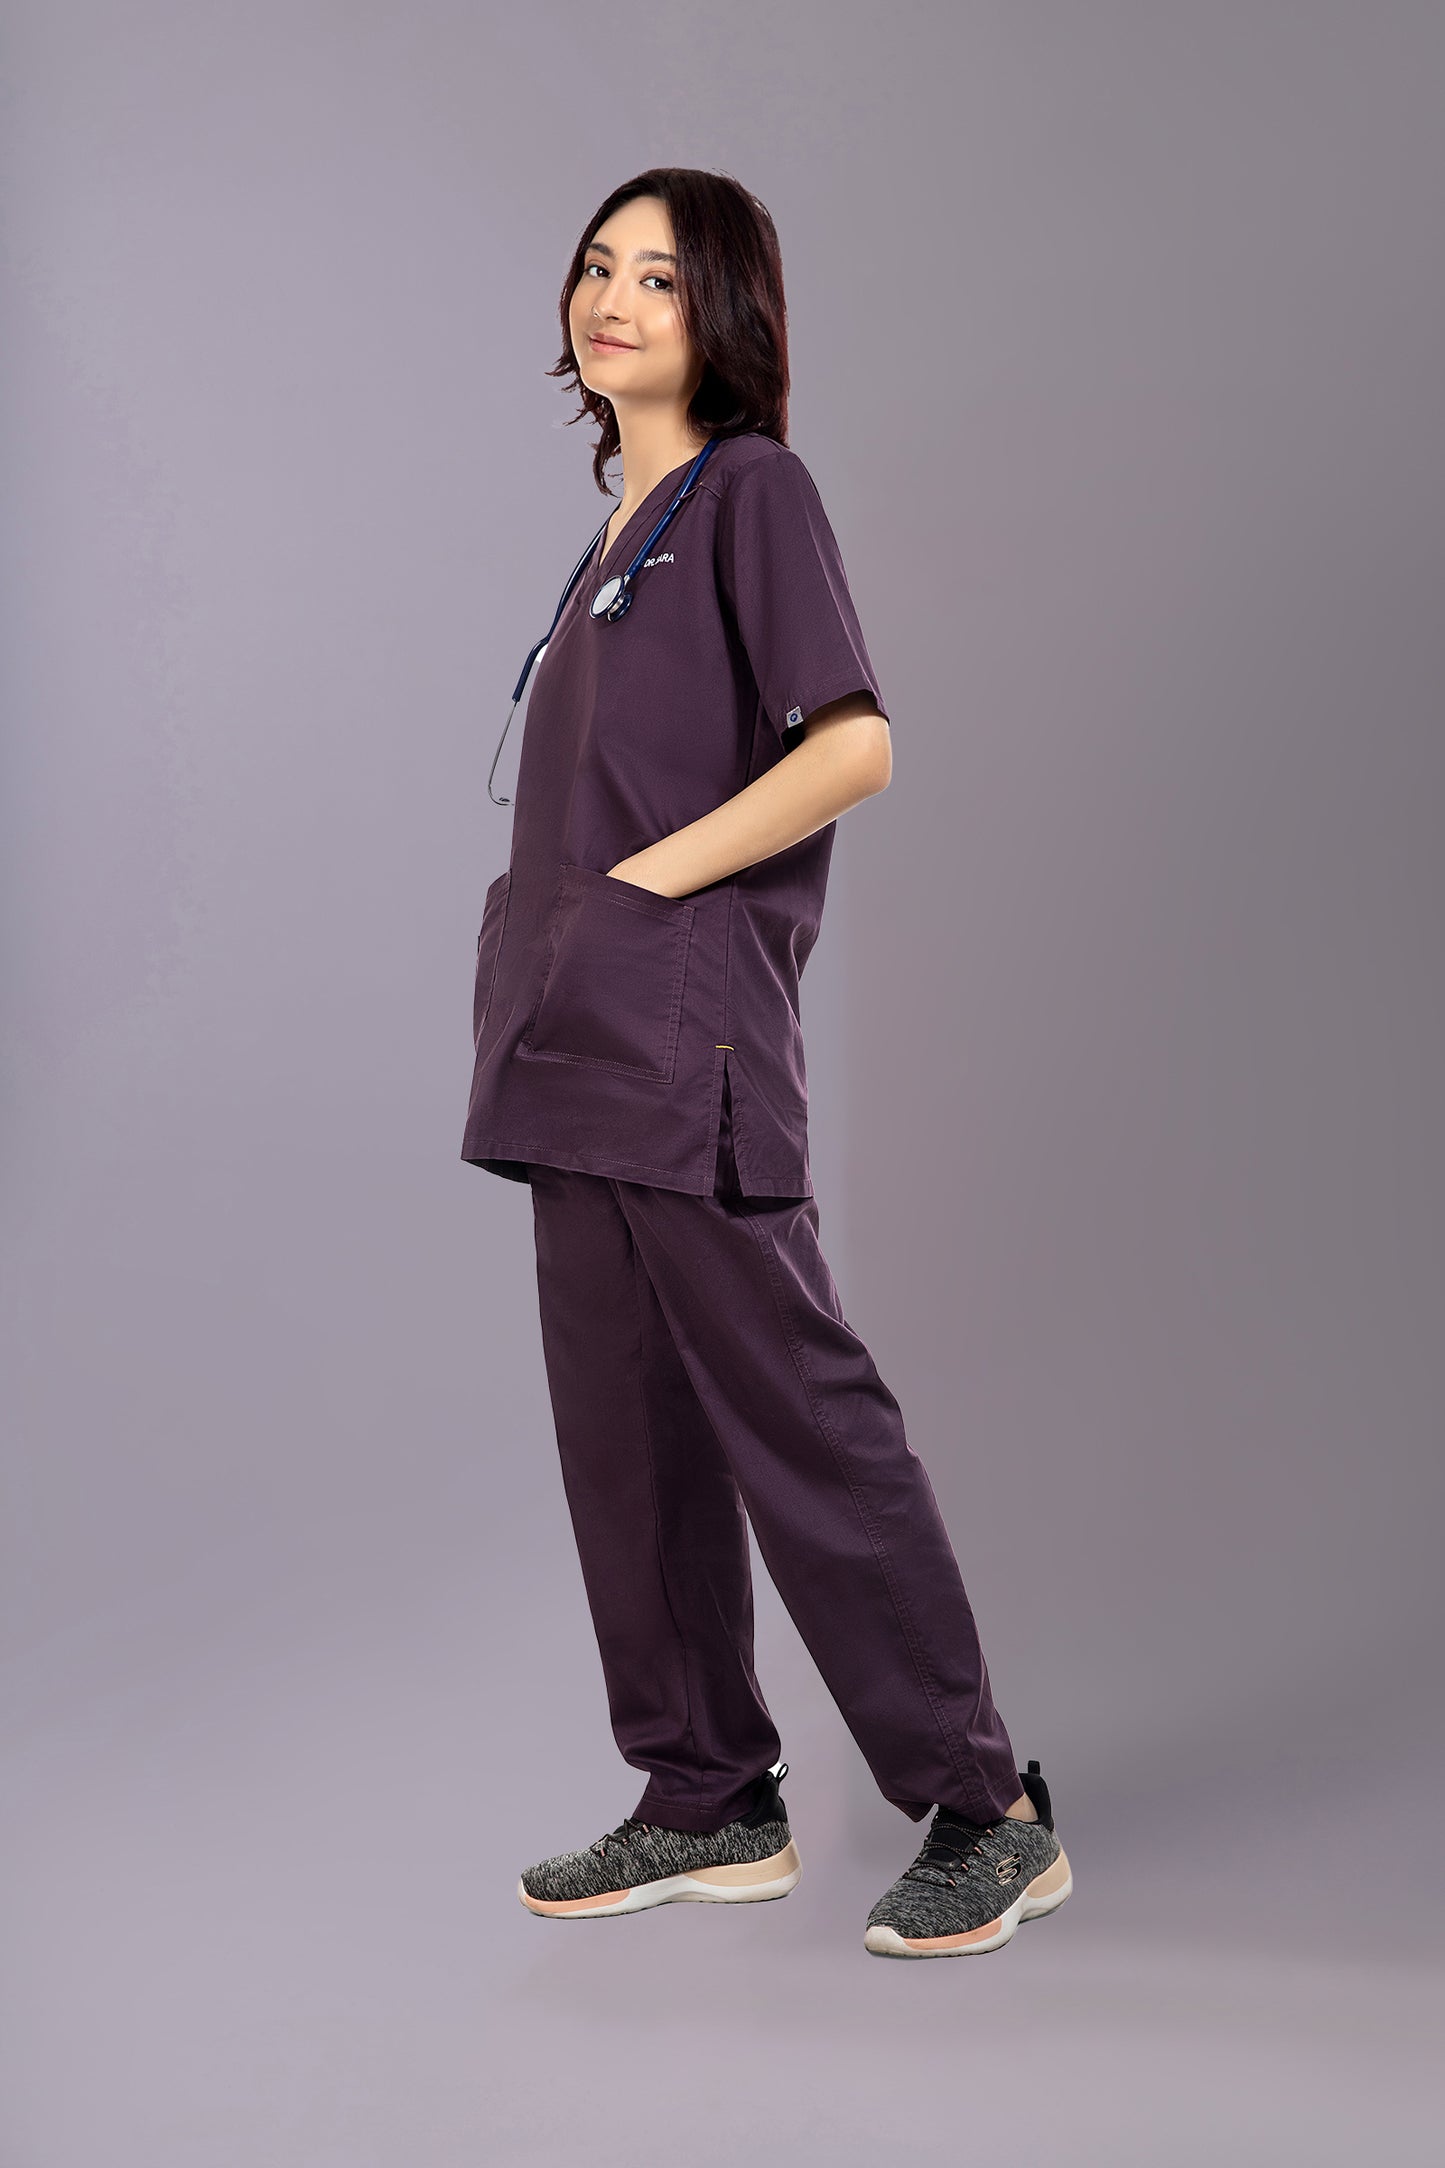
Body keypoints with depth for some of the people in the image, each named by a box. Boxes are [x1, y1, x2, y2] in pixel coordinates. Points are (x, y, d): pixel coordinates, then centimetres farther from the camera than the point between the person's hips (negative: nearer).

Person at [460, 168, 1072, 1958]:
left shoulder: (754, 487, -6)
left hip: (687, 1035, -9)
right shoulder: (626, 525, 19)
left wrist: (641, 880, -14)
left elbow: (853, 749, -18)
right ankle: (712, 1804, 21)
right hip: (587, 1054, 9)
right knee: (625, 1431, 10)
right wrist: (553, 942, 12)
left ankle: (986, 1809, 4)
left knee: (796, 1418, -6)